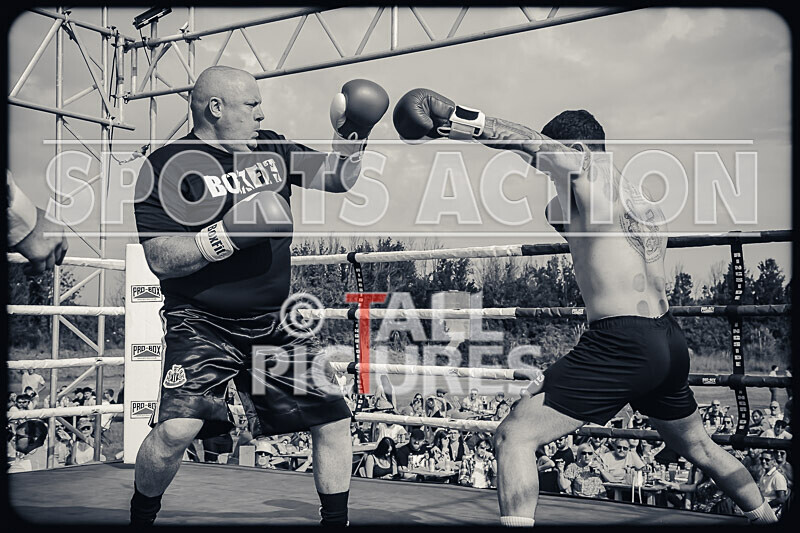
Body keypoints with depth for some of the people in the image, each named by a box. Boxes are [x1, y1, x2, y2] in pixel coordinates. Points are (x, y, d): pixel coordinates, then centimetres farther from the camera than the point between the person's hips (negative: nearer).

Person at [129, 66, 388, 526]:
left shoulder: (272, 149, 9)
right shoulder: (169, 166, -8)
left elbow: (336, 178, 12)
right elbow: (160, 259, -15)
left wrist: (353, 134, -5)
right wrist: (227, 235, -25)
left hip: (275, 323, 5)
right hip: (203, 324, -5)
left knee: (334, 419, 1)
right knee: (176, 430, -21)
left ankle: (337, 521, 21)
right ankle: (140, 517, 10)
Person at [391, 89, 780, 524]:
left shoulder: (594, 179, -6)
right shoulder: (640, 199, 19)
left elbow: (532, 144, -20)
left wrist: (457, 122, -22)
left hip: (623, 345, -10)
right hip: (670, 341, 10)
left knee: (513, 436, -9)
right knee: (697, 445, 32)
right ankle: (765, 516, 47)